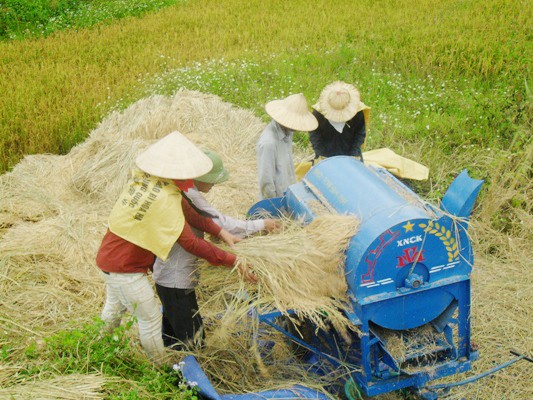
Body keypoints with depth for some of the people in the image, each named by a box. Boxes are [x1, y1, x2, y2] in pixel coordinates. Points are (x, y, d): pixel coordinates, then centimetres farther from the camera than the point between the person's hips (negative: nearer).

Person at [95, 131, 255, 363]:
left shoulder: (145, 179, -2)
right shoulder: (165, 199, -30)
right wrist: (233, 261, -26)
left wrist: (221, 232, -12)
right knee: (150, 319, 7)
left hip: (108, 257, 10)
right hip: (125, 268, -10)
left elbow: (186, 210, -4)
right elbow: (190, 243, -29)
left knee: (115, 307, 30)